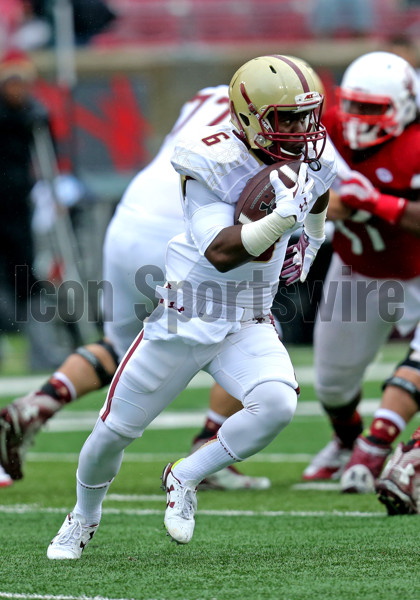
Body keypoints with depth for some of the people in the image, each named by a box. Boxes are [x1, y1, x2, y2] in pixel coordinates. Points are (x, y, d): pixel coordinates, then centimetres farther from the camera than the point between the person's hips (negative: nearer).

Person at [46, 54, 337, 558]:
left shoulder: (312, 157, -5)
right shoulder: (215, 164, -24)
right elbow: (221, 253, -33)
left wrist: (312, 239, 24)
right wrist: (282, 216, -42)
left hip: (249, 326, 4)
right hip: (187, 319, -4)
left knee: (276, 404, -26)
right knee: (117, 428, 8)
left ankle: (184, 479, 0)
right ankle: (84, 516, 40)